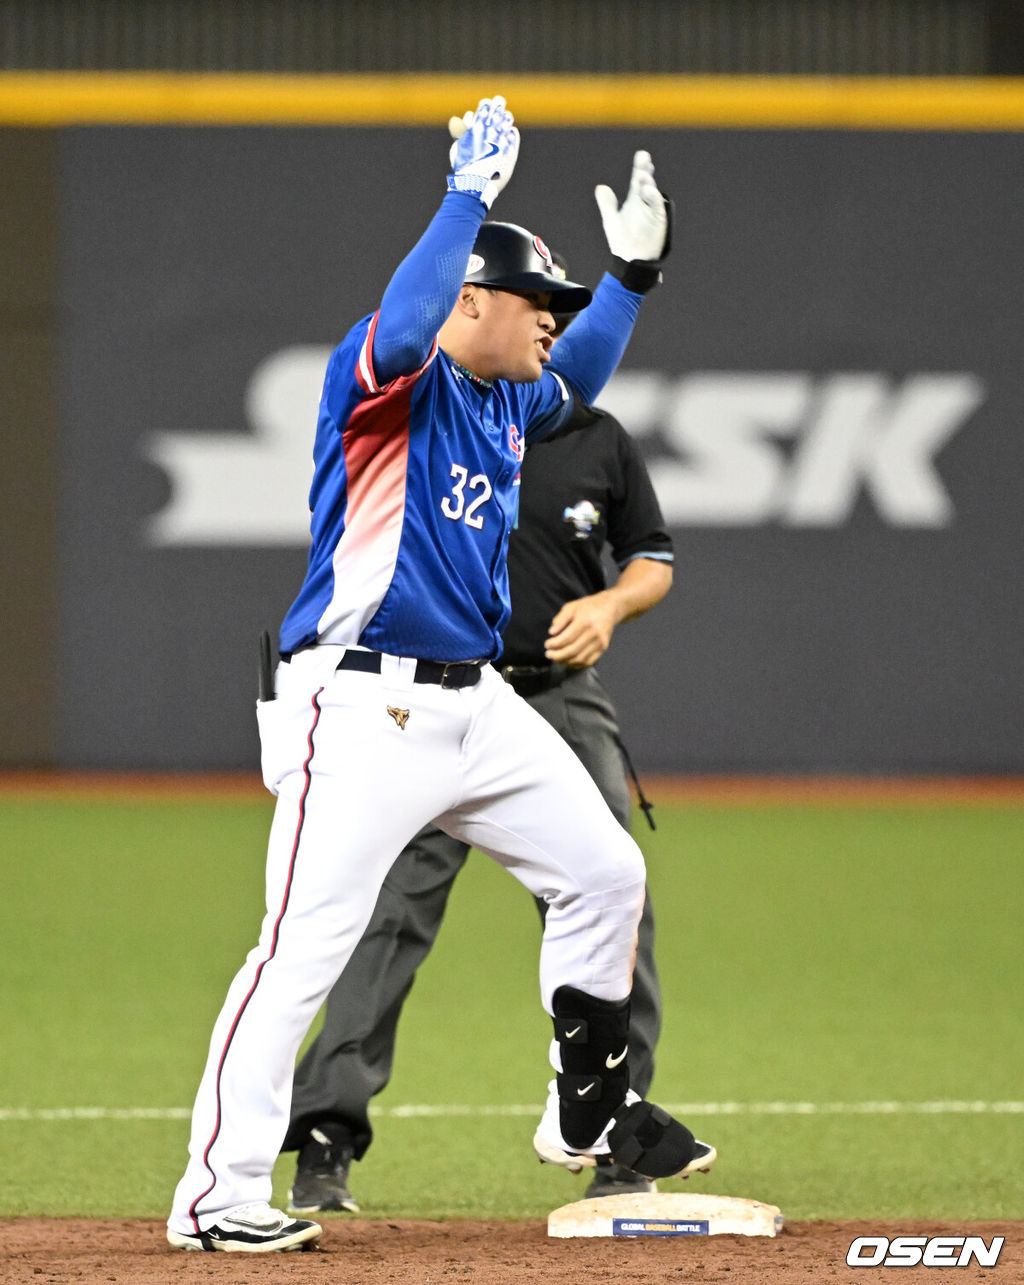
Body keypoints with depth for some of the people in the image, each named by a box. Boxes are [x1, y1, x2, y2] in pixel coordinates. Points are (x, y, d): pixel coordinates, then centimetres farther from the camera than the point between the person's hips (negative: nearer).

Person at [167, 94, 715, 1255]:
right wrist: (469, 193, -29)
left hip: (476, 706, 9)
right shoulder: (386, 376, -11)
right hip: (360, 711, -9)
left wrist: (633, 271, 25)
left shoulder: (506, 400, 16)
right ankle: (219, 1194, -11)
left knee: (604, 874, 14)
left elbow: (576, 378, 37)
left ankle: (588, 1113, 29)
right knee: (303, 951, -12)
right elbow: (403, 326, -34)